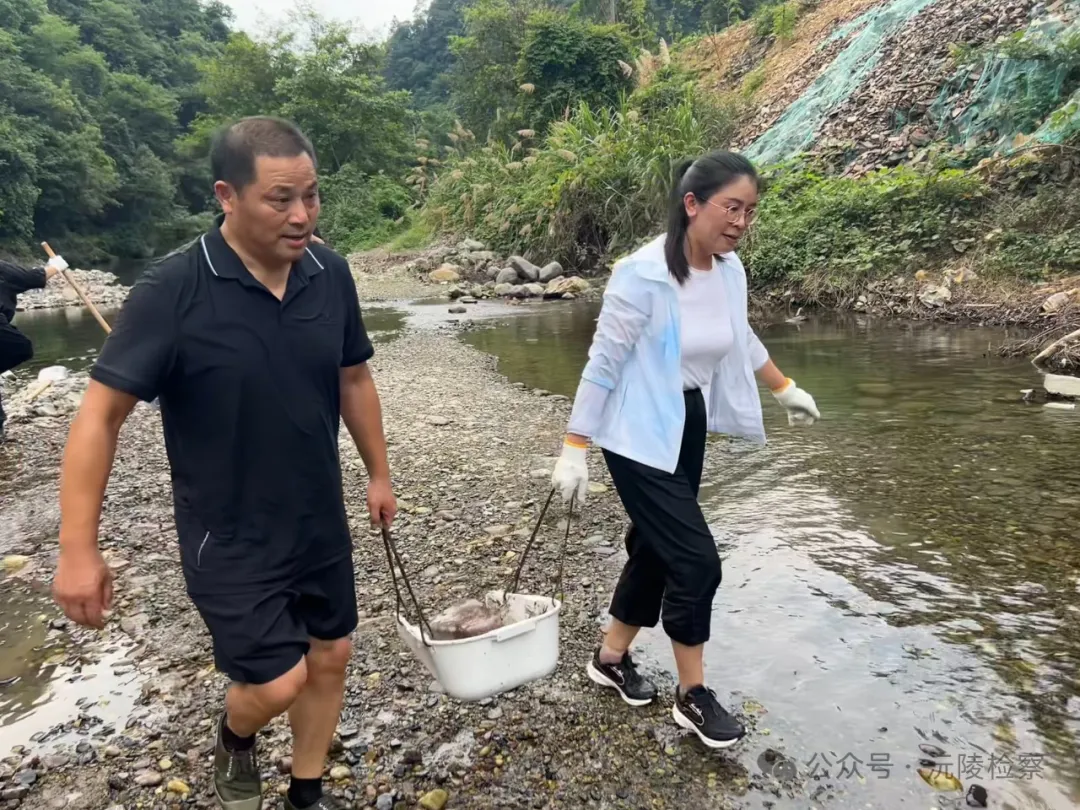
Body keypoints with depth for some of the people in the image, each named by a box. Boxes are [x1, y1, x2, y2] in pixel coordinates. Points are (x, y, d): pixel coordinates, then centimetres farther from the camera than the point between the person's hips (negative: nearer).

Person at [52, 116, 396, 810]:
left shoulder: (331, 274, -7)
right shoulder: (173, 291, -20)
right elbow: (100, 416, -15)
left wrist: (379, 474, 12)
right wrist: (79, 551, -16)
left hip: (320, 521, 5)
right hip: (228, 535, -4)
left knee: (330, 657, 16)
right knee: (277, 682, -2)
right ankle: (234, 738, 36)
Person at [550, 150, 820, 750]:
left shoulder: (730, 270, -2)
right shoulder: (643, 275, -23)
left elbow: (741, 338, 18)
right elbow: (602, 363, -18)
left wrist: (785, 388, 28)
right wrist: (574, 449, -17)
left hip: (688, 427, 8)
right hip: (638, 434, -7)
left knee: (655, 547, 16)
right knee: (695, 559, -5)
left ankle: (611, 658, 37)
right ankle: (693, 696, 17)